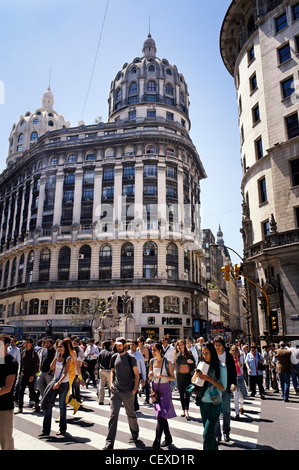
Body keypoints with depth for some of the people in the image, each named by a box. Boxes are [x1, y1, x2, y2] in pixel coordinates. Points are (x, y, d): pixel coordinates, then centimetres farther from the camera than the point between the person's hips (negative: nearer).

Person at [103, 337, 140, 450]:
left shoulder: (130, 358, -7)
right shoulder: (114, 357, 6)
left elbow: (136, 374, -3)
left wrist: (135, 389, -9)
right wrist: (111, 383, 4)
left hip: (128, 391, -3)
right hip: (115, 390, 3)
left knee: (131, 414, 13)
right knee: (113, 415, -4)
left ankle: (135, 434, 38)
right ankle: (109, 443, 1)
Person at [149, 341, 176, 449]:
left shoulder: (167, 362, -9)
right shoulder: (152, 361, 4)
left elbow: (173, 378, -5)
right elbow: (150, 377, 12)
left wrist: (163, 376, -20)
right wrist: (150, 375, -11)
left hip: (165, 389, -5)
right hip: (155, 388, 5)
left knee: (161, 415, -12)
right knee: (162, 416, 12)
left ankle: (157, 442, -7)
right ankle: (168, 439, 26)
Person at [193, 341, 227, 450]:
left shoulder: (221, 367, -9)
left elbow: (223, 388, -12)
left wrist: (209, 379, -22)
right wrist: (196, 375, -9)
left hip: (214, 404, -5)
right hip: (203, 404, 5)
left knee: (207, 434, -9)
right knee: (209, 432, 16)